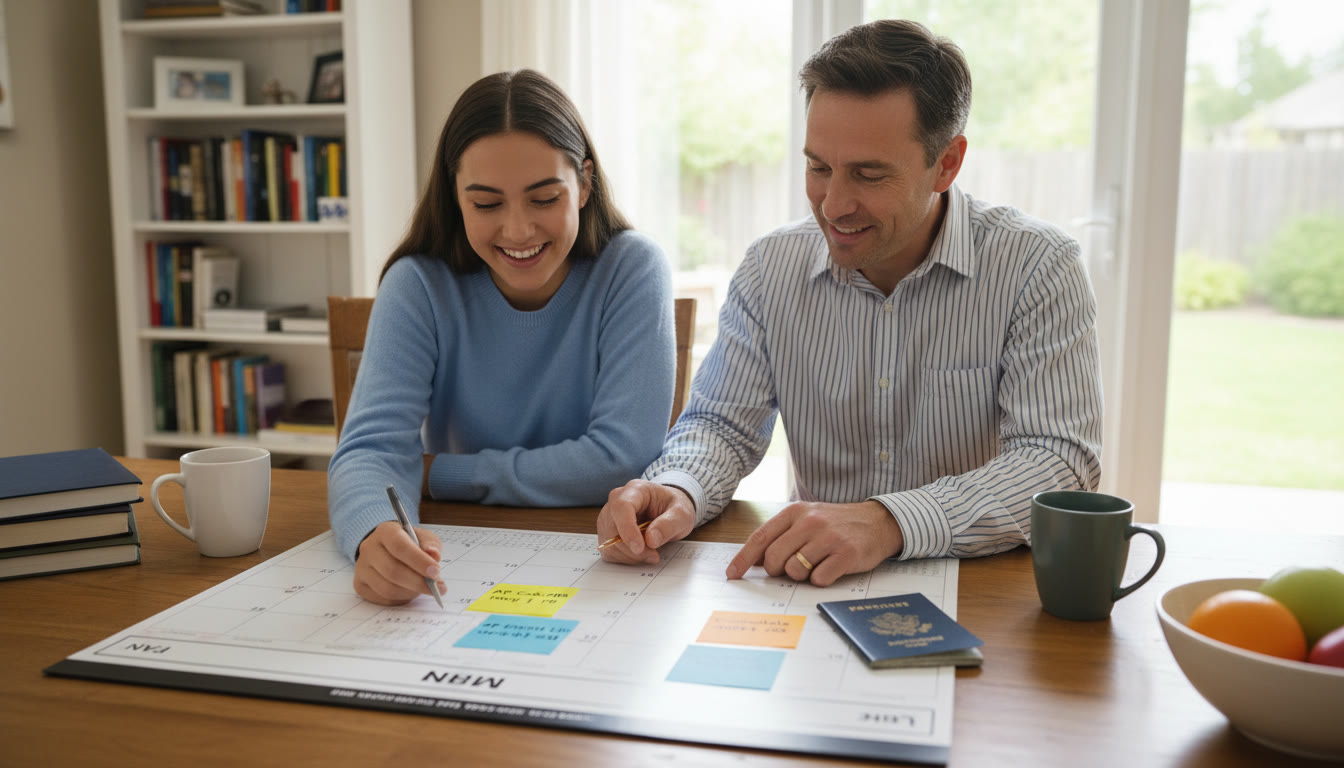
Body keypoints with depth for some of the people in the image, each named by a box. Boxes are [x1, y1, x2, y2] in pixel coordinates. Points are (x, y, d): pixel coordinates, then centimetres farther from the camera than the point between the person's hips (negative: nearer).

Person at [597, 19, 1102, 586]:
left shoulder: (1040, 268, -11)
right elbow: (723, 423, 3)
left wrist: (889, 523, -34)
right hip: (810, 584, 2)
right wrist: (677, 492, -21)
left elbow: (1061, 462, -19)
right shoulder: (769, 268, 0)